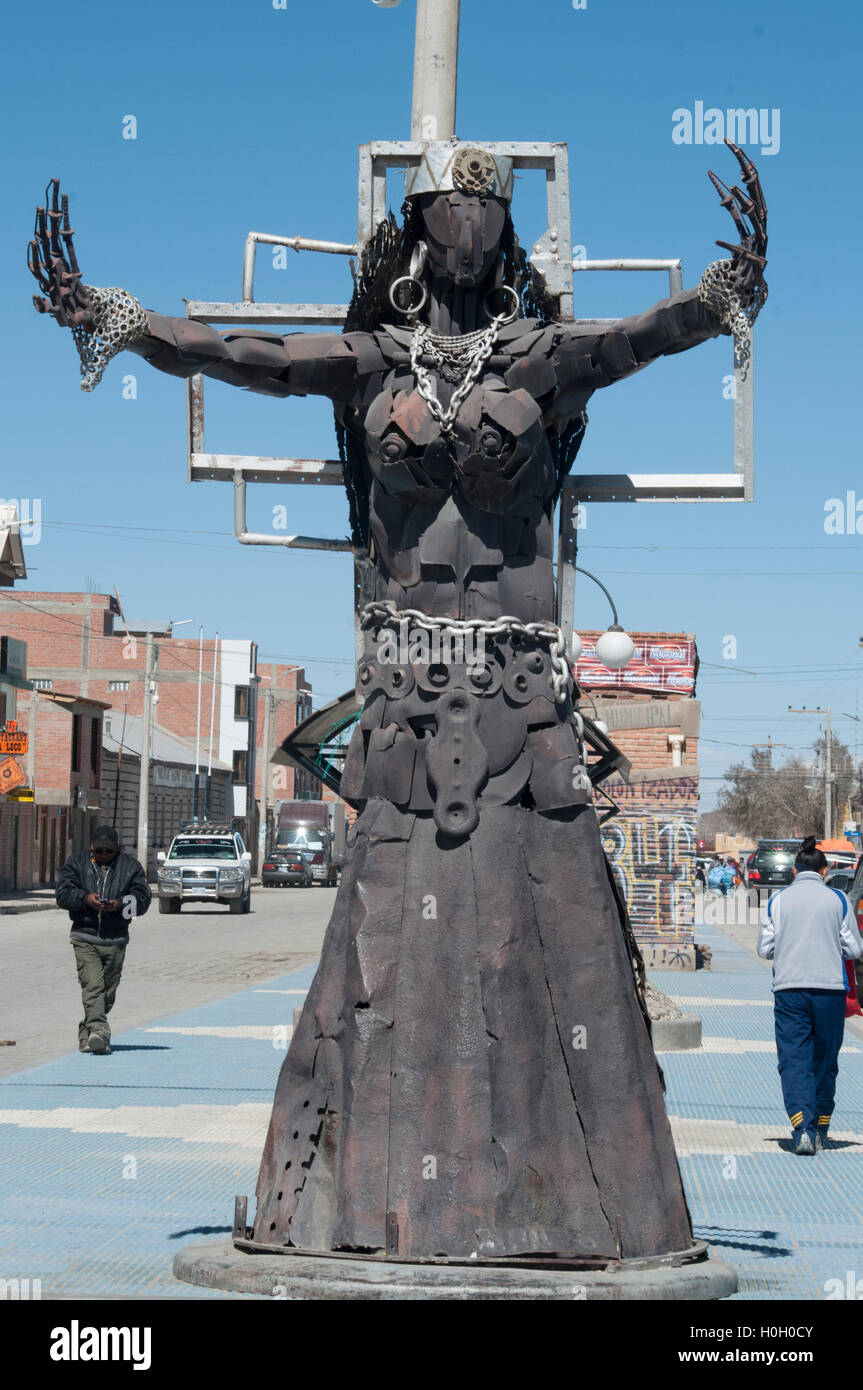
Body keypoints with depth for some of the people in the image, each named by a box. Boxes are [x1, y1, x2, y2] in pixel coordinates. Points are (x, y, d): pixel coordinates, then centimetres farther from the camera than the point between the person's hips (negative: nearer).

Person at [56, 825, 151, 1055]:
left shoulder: (130, 866, 9)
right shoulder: (76, 863, 8)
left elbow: (142, 898, 1)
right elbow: (63, 894, -1)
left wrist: (120, 904, -17)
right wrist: (85, 898, -20)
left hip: (116, 940, 2)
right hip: (85, 938, -2)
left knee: (108, 991, 6)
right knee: (92, 986, -17)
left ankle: (87, 1032, 24)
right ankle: (99, 1031, -26)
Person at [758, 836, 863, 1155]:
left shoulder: (777, 900, 4)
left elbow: (765, 949, 5)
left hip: (788, 988, 0)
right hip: (830, 988, 0)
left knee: (793, 1060, -1)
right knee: (825, 1060, 13)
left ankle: (802, 1130, -16)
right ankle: (820, 1130, 20)